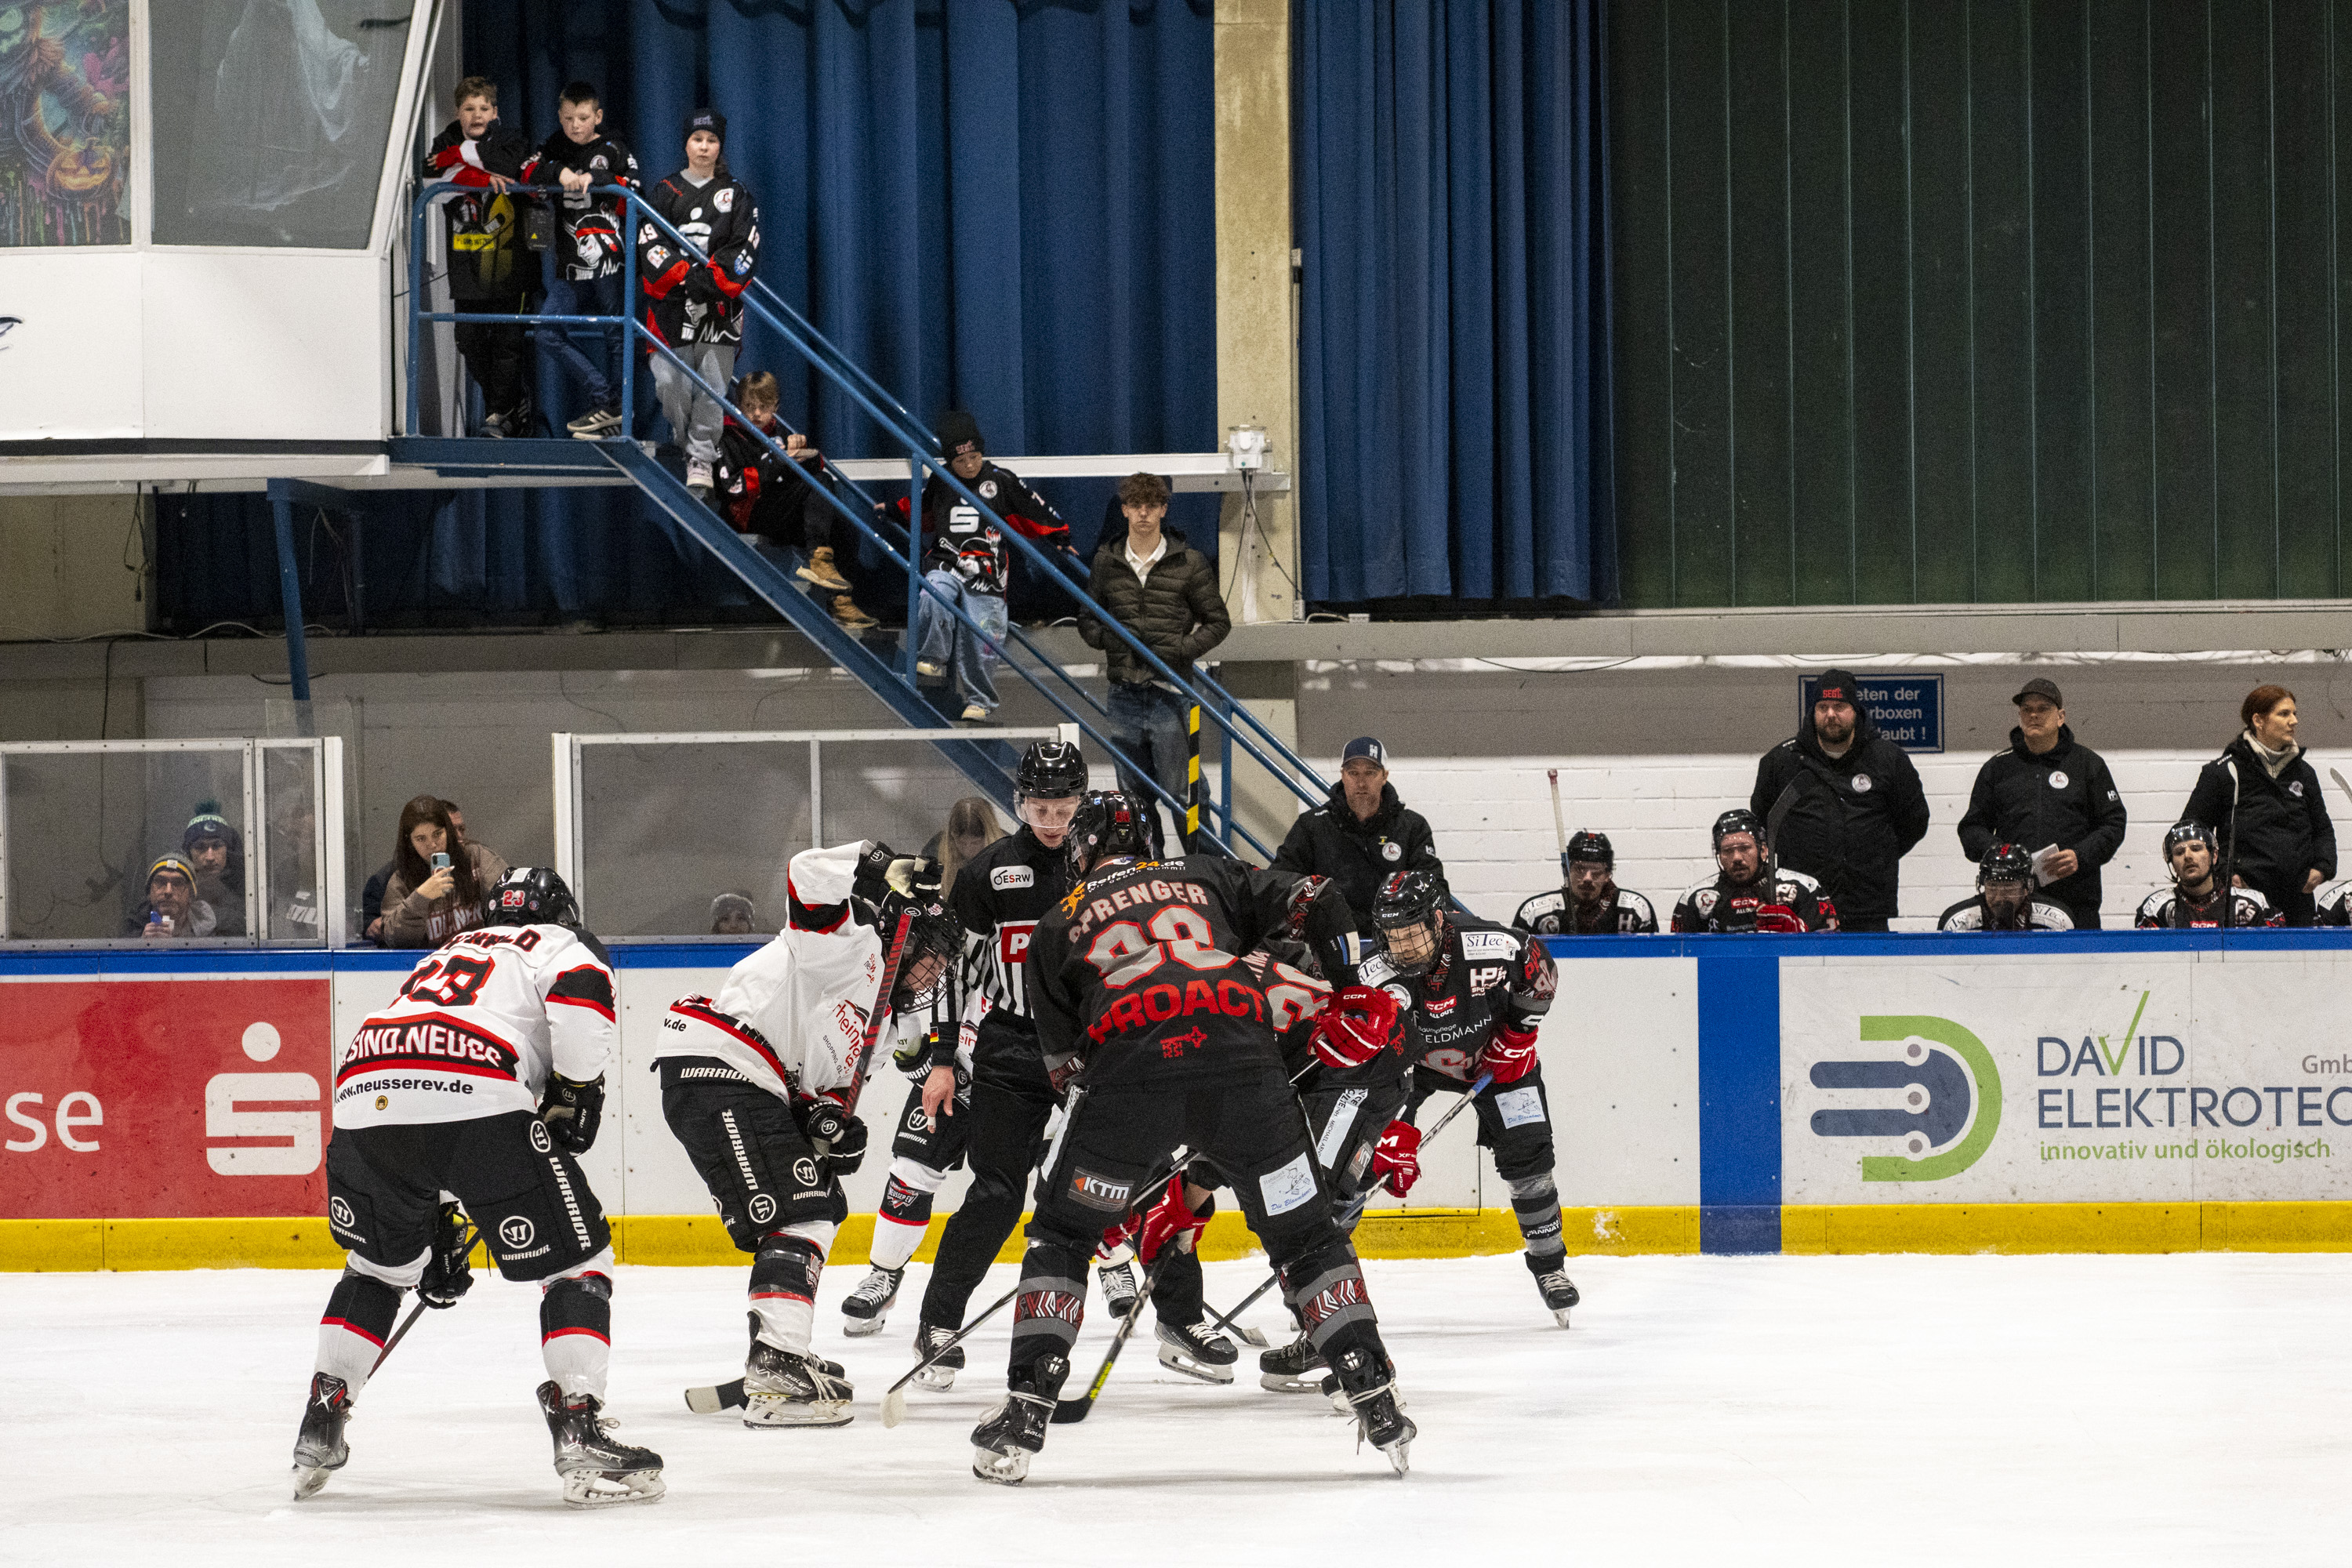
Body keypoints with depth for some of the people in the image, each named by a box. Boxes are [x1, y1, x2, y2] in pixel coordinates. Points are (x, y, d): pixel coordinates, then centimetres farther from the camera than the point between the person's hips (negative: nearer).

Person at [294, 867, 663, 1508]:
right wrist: (575, 1092, 7)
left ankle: (321, 1420, 26)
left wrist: (435, 1233, 45)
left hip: (365, 1096, 6)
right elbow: (582, 1000, -4)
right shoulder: (566, 948, 24)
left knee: (380, 1260, 31)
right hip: (476, 1100, -6)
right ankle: (579, 1427, -9)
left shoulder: (441, 958, 41)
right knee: (576, 1258, 6)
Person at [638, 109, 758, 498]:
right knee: (671, 380, -7)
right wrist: (685, 276, -14)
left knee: (713, 382, -7)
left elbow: (745, 248, 2)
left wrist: (714, 279, -14)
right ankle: (684, 443, 15)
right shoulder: (664, 193, 10)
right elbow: (650, 245, 1)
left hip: (720, 304, 0)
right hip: (672, 304, 0)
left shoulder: (736, 195, 10)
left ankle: (701, 457, -2)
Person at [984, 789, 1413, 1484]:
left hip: (1129, 1056, -1)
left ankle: (1025, 1409, 7)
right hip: (1240, 1054, 1)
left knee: (1062, 1233, 17)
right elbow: (1314, 903, 18)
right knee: (1305, 1234, 17)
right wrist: (1356, 994, 24)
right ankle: (1376, 1403, 11)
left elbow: (1069, 1063, 26)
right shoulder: (1206, 877, 33)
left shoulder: (1059, 926, 29)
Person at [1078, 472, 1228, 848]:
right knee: (1134, 795, 9)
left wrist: (1181, 649, -11)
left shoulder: (1189, 563, -1)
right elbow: (1087, 620, 17)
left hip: (1170, 694, -4)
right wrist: (1107, 638, -5)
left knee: (1180, 795, -7)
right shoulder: (1106, 562, 8)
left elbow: (1218, 622, 4)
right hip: (1124, 696, 4)